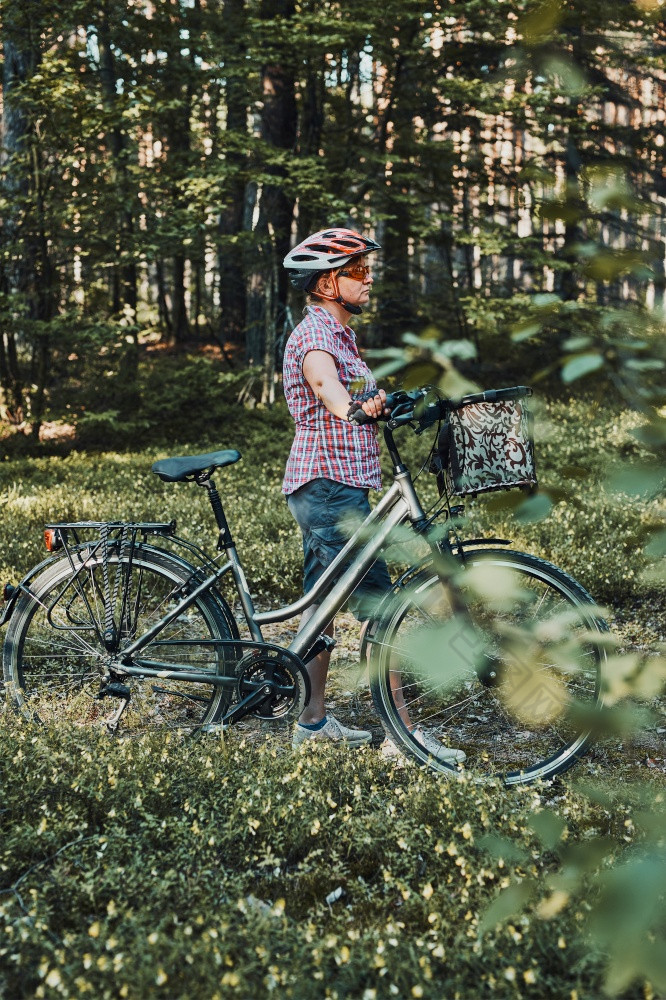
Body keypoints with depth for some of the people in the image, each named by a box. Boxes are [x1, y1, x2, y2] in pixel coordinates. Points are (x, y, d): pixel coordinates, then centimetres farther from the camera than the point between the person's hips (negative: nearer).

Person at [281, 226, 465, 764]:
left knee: (321, 605, 13)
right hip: (331, 484, -11)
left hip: (324, 488, 11)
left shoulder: (339, 333, 20)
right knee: (381, 609, -9)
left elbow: (373, 394, 17)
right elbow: (326, 384, -33)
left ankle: (314, 722, 21)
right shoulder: (316, 335, -13)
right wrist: (360, 408, -50)